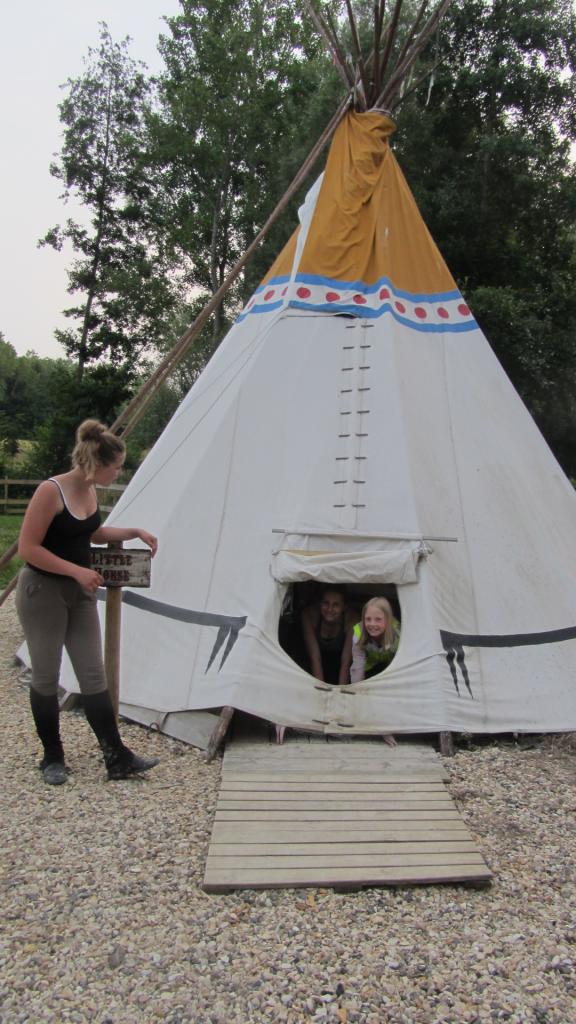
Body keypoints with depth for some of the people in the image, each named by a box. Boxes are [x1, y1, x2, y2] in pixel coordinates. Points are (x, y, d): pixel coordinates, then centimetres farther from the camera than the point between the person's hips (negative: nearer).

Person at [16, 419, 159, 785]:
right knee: (46, 678, 7)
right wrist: (77, 570, -22)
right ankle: (52, 759, 24)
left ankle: (118, 758, 11)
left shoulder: (89, 491, 3)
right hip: (42, 593, -7)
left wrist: (134, 532, 10)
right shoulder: (51, 491, -20)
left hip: (79, 593, 7)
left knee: (94, 676, 6)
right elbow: (27, 548, -20)